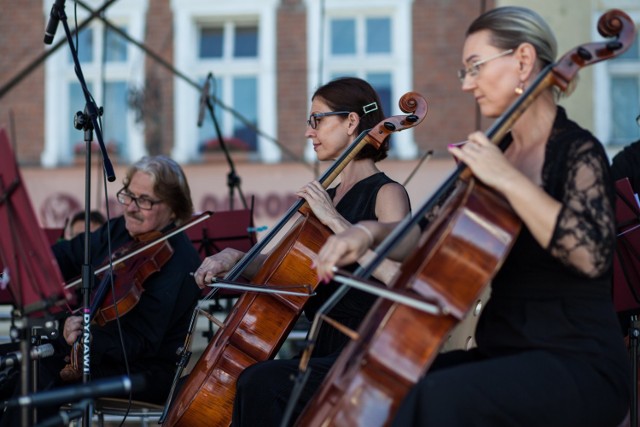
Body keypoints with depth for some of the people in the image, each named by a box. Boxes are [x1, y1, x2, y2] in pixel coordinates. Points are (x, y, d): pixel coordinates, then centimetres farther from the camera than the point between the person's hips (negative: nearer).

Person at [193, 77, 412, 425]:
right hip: (322, 350, 8)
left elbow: (395, 274, -22)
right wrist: (232, 257, 2)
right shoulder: (326, 197, 18)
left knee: (261, 382, -30)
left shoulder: (387, 194, -5)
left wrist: (333, 218, -20)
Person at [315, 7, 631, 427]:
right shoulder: (495, 154, 14)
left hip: (579, 366, -8)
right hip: (503, 355, 8)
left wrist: (510, 180, -23)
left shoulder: (578, 151, -8)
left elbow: (591, 254, -26)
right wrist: (370, 232, -2)